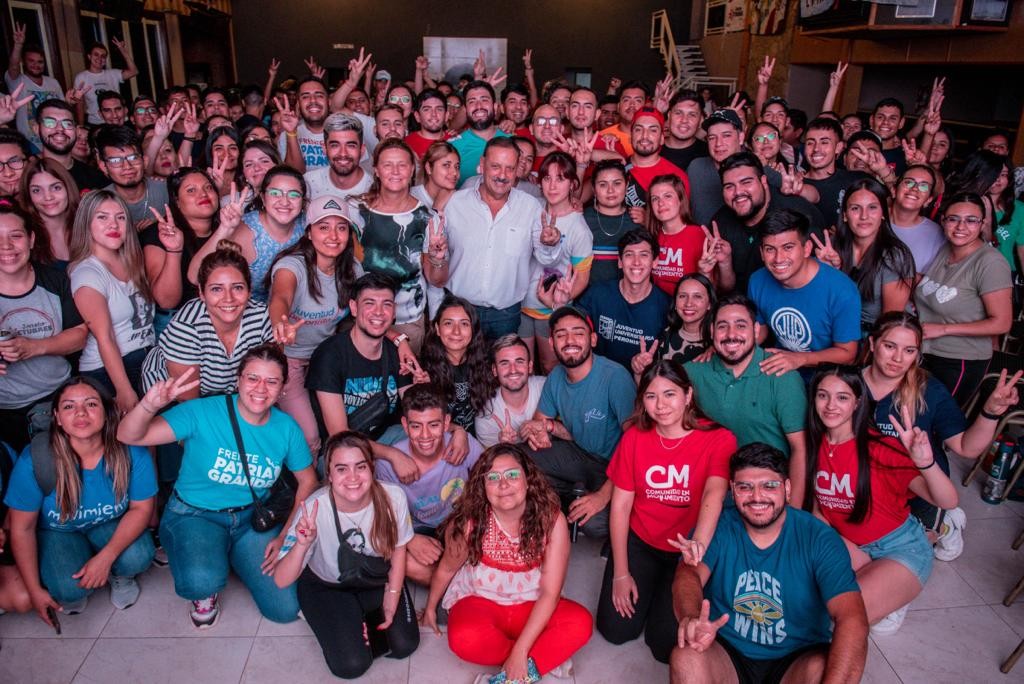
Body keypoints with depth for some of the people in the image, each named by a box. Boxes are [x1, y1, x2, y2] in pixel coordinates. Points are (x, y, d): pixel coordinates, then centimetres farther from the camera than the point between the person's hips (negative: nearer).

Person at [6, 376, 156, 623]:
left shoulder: (131, 452, -26)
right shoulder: (35, 461, -28)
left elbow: (141, 507, -13)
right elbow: (22, 529, -15)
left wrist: (105, 557, -25)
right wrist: (35, 590, -10)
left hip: (112, 524, 1)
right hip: (57, 530, -1)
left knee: (138, 558, -27)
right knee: (69, 589, -25)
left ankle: (120, 575, 11)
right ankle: (77, 589, 14)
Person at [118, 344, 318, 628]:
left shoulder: (287, 429, -7)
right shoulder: (204, 412, -18)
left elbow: (307, 481, 5)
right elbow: (128, 436, -23)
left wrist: (286, 536, -3)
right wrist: (150, 405, -45)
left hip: (253, 518, 4)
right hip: (193, 515, -3)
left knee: (285, 609, -5)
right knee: (203, 581, -36)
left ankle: (233, 558, 24)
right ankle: (204, 589, 7)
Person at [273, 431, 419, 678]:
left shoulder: (392, 497, -28)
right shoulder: (314, 510, -33)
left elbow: (398, 548, -6)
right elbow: (281, 581, -30)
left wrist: (392, 599, -7)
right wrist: (302, 545, -48)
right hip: (325, 586, -2)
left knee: (404, 645, -7)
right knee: (352, 665, -11)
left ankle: (363, 616, 20)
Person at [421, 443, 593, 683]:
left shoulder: (551, 520, -21)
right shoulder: (469, 522, -20)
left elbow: (550, 592, -21)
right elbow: (447, 569, 0)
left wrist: (519, 652, -26)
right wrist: (430, 608, 15)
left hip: (531, 606, 1)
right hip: (479, 601, 0)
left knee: (581, 623, -27)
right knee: (465, 640, -34)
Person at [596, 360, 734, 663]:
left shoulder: (719, 438, -14)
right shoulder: (635, 436, -6)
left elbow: (714, 494, -32)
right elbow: (620, 504, -4)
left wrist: (699, 544, -51)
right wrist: (620, 573, -6)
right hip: (639, 542, 2)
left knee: (667, 642, -7)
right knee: (615, 629, -3)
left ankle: (666, 590, 23)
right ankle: (648, 583, 26)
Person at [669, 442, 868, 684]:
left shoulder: (819, 538, -9)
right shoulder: (716, 528, -6)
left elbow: (852, 618, -21)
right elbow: (689, 574, -24)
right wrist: (691, 618, -48)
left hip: (797, 660, 0)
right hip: (727, 653, 1)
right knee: (685, 659, -30)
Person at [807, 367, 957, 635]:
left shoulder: (880, 448, -22)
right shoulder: (816, 445, -6)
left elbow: (948, 502, -28)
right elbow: (818, 505, 7)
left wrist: (925, 462, -47)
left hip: (901, 549, -5)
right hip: (850, 547, 5)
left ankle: (892, 595, 5)